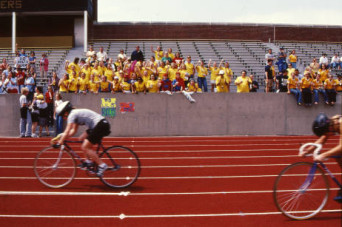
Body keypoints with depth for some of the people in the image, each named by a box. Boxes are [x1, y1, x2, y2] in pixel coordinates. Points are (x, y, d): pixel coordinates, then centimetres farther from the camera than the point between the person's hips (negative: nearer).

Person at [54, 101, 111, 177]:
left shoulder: (72, 114, -7)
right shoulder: (76, 113, 22)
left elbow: (67, 132, -11)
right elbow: (74, 130, 26)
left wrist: (59, 143, -7)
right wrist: (63, 137, 18)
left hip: (101, 126, -10)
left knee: (84, 147, -6)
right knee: (81, 138, 16)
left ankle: (102, 165, -5)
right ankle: (88, 161, 18)